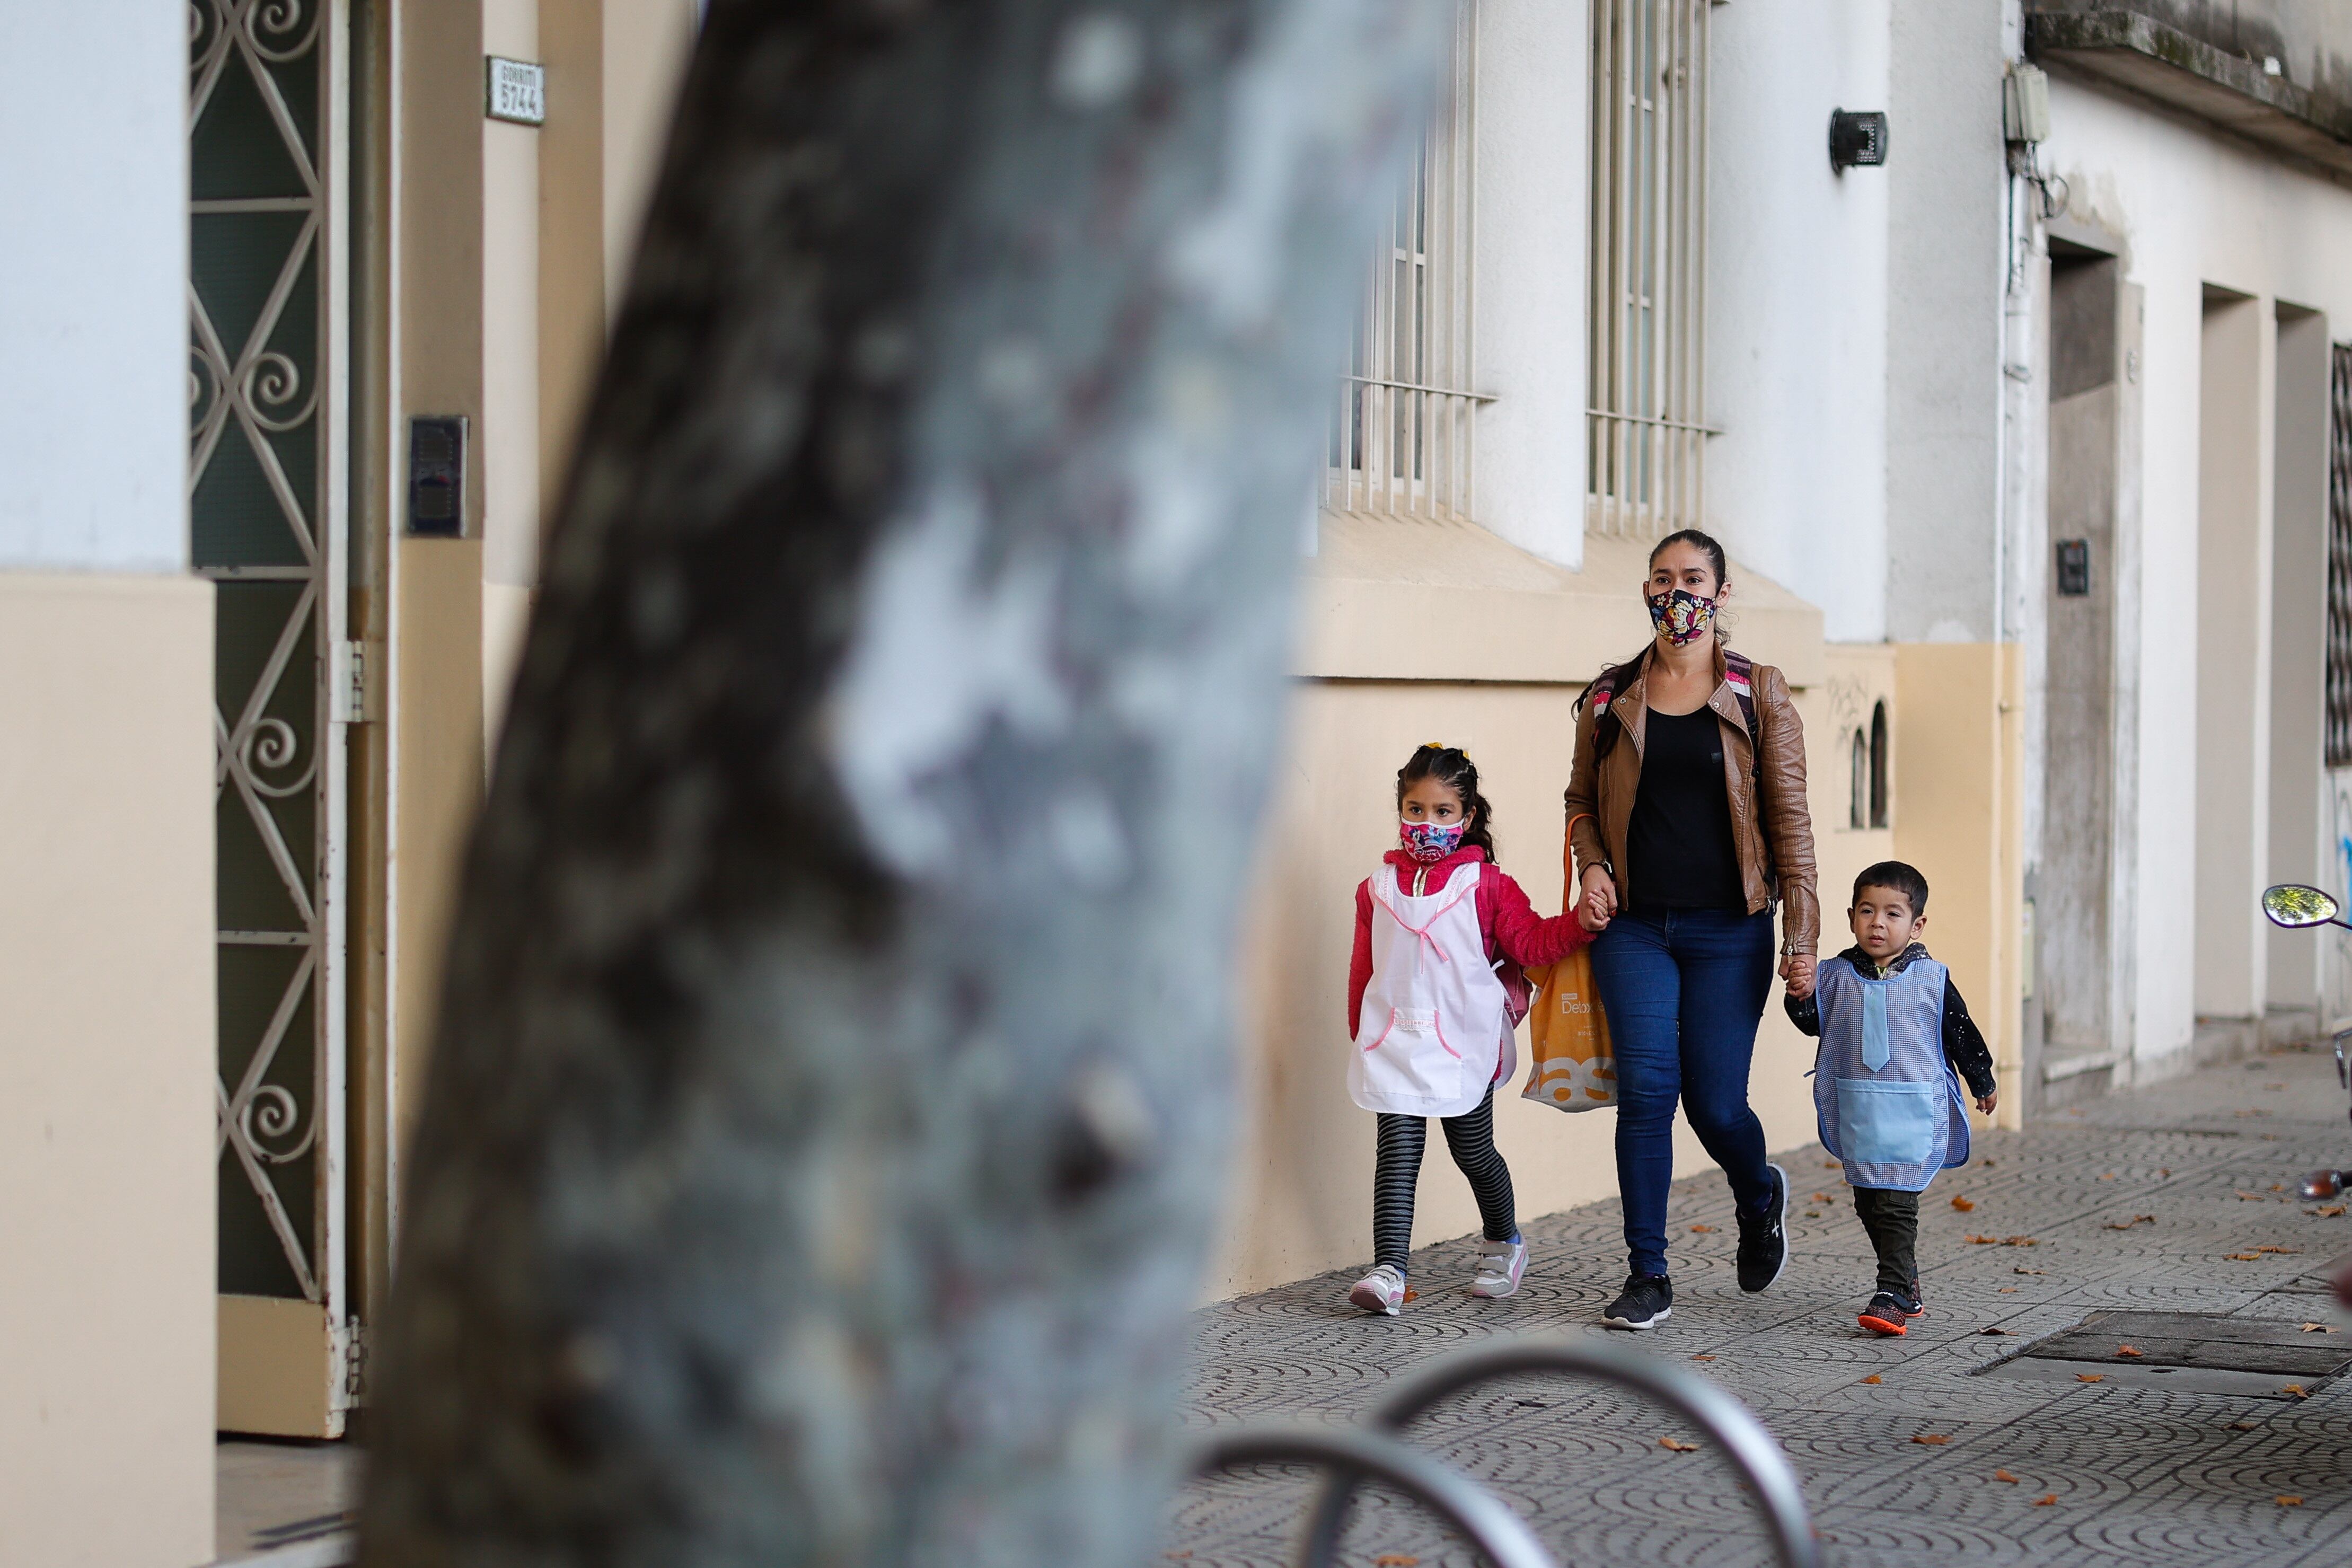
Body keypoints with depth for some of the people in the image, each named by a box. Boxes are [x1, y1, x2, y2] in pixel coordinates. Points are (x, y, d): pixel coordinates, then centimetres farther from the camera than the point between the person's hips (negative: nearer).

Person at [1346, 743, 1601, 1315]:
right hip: (1394, 1044, 2)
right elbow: (1363, 969, 15)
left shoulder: (1486, 886, 1)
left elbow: (1532, 942, -3)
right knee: (1397, 1151, -8)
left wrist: (1580, 923, -18)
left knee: (1473, 1152, 9)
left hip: (1464, 1045, -2)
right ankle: (1388, 1272, -13)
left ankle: (1503, 1243, 36)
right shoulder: (1378, 888, 9)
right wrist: (1361, 1033, 16)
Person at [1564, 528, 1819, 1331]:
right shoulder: (1611, 697, 7)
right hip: (1634, 926, 2)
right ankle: (1647, 1276, 1)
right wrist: (1591, 867, -2)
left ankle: (1760, 1198, 34)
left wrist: (1801, 938, -5)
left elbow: (1789, 820, 0)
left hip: (1727, 932, -2)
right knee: (1646, 1090, -8)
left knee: (1717, 1105, -1)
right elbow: (1581, 800, 18)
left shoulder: (1758, 696, 1)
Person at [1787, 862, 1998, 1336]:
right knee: (1869, 1205, 11)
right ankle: (1907, 1286, 26)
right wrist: (1800, 994, -15)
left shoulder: (1931, 980, -3)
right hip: (1857, 1113, 4)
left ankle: (1893, 1298, -13)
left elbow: (1962, 1034, 8)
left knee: (1896, 1204, -11)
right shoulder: (1837, 976, 2)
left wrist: (1983, 1084, 18)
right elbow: (1812, 1021, 5)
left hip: (1913, 1112, -4)